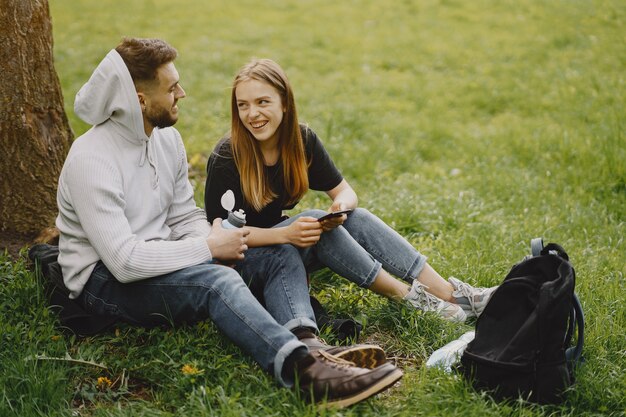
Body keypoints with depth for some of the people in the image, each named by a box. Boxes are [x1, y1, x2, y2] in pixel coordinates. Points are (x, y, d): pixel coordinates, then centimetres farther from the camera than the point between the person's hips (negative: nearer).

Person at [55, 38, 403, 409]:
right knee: (217, 280, -36)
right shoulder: (91, 160, -21)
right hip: (106, 280, -8)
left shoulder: (167, 138, 4)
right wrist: (209, 247, -21)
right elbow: (125, 261, -28)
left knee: (281, 254, -7)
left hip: (161, 257, 8)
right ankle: (307, 371, -50)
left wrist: (211, 239, -13)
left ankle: (307, 345, -35)